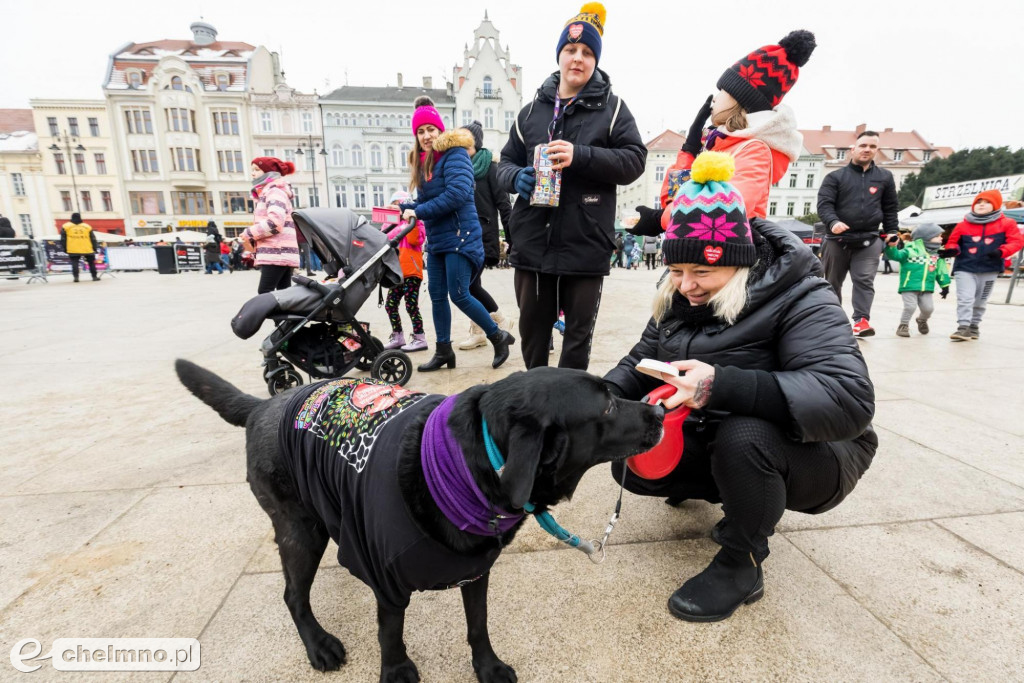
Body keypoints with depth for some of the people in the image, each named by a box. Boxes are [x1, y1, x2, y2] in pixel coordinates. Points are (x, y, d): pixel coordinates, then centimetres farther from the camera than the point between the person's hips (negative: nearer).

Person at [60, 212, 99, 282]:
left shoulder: (66, 226, 7)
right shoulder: (87, 226, 8)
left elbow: (63, 239, 6)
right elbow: (93, 239, 7)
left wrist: (64, 248, 12)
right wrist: (95, 248, 11)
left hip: (73, 250, 0)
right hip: (87, 250, 0)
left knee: (74, 263, 3)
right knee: (91, 263, 11)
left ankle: (76, 277, -8)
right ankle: (94, 276, 9)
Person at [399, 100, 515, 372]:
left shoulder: (455, 154, -8)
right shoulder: (422, 161, 16)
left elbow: (456, 194, -22)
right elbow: (425, 202, 17)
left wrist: (419, 212, -19)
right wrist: (405, 207, -2)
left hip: (459, 236, -8)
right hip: (436, 239, 8)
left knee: (459, 295, -9)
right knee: (437, 296, 8)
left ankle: (499, 337, 10)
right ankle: (443, 350, 19)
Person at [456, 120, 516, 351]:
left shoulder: (489, 166, -3)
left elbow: (503, 201, -7)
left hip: (483, 234, -6)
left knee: (470, 283, -11)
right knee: (470, 283, 7)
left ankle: (501, 320, 9)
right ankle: (478, 331, 16)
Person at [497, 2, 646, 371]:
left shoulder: (612, 107, 6)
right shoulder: (531, 110, 16)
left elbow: (634, 161, -4)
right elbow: (506, 162, 16)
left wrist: (580, 156, -18)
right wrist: (517, 178, -9)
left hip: (586, 247, -3)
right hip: (532, 244, 4)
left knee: (579, 334, 7)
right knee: (532, 329, 14)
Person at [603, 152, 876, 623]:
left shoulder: (800, 301, -23)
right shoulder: (679, 299, -3)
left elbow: (849, 400, -36)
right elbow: (643, 358, 4)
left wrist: (722, 385, -48)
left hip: (812, 457, -6)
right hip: (715, 442, 6)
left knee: (745, 435, -38)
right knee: (631, 464, -9)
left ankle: (741, 568, -10)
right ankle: (732, 490, 16)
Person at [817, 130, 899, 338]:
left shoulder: (885, 177, 14)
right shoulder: (835, 177, 4)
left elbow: (890, 208, 18)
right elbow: (824, 204, -8)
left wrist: (891, 231, 8)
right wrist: (833, 222, -26)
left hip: (869, 240, 2)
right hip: (837, 239, -1)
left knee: (864, 281, -9)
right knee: (832, 282, 7)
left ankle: (862, 320, -13)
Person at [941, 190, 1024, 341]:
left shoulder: (1006, 223, 2)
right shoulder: (963, 224, 1)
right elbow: (953, 241, 8)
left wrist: (1002, 251, -20)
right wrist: (952, 250, -14)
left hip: (990, 269, 2)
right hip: (965, 268, -2)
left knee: (980, 302, 13)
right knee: (965, 299, -14)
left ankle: (973, 327, 26)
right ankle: (963, 327, -16)